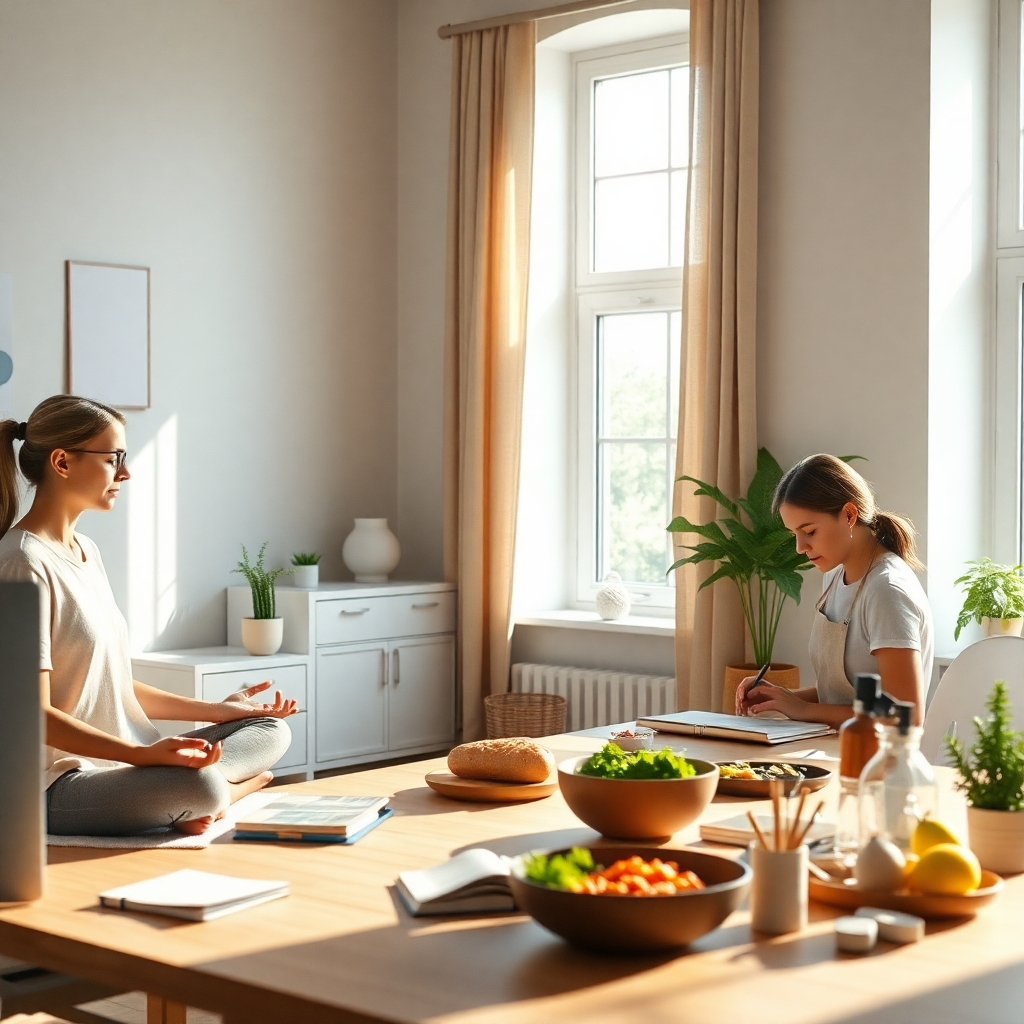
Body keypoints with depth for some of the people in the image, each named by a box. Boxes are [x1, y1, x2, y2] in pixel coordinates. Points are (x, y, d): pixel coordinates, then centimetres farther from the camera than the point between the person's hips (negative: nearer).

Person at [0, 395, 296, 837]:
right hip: (57, 787, -10)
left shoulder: (86, 552, 14)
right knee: (199, 785, -35)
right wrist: (144, 754, -30)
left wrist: (217, 710, 14)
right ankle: (237, 785, -4)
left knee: (272, 729, 8)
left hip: (117, 762, 10)